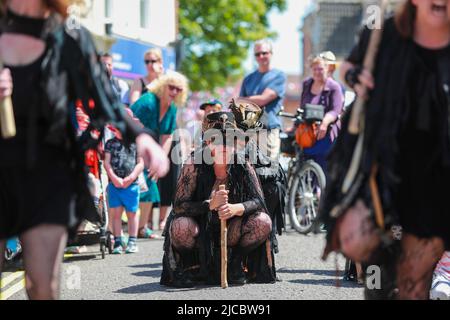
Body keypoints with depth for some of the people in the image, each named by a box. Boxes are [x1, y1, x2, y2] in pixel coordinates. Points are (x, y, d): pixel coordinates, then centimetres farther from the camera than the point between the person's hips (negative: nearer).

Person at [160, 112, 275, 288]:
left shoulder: (242, 164, -9)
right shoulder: (195, 164, -16)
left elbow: (258, 201, -13)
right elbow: (179, 206, -21)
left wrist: (236, 208, -35)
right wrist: (210, 205, -37)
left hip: (231, 230, 2)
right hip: (200, 230, -2)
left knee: (263, 223, -23)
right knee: (181, 227, -34)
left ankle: (235, 263, 2)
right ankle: (193, 266, -1)